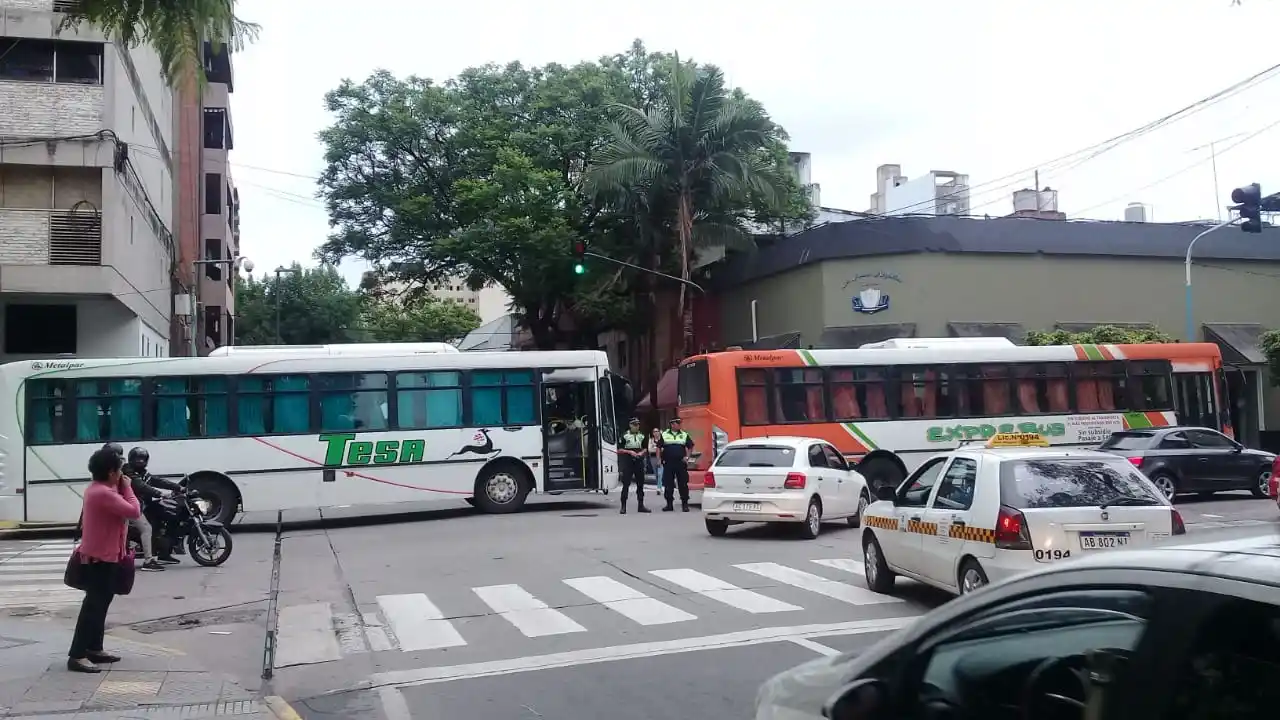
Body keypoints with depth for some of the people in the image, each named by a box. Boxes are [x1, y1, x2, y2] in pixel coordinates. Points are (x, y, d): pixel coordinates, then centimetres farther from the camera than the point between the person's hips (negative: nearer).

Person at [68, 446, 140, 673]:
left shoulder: (97, 489, 11)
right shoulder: (104, 493, -23)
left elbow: (120, 511, 15)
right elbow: (134, 511, -24)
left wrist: (121, 489, 4)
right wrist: (126, 487, -13)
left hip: (100, 556, 11)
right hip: (100, 558, -11)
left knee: (99, 604, 18)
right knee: (93, 606, -9)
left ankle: (94, 648, 26)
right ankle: (77, 656, -8)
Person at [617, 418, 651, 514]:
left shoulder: (642, 436, 12)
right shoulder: (625, 435, -1)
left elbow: (645, 449, 17)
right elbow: (619, 450, -3)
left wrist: (642, 452, -4)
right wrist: (629, 452, -15)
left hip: (639, 462, 4)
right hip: (628, 462, -4)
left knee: (640, 484, 7)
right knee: (626, 484, -6)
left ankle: (640, 505, 15)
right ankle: (623, 506, -3)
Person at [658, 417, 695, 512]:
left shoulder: (684, 435, 8)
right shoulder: (664, 435, 5)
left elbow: (690, 446, 17)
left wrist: (687, 456, 6)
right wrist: (660, 459, 3)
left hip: (681, 463, 0)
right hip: (668, 463, 0)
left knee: (683, 484, -1)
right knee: (668, 485, 2)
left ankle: (685, 504, 5)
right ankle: (669, 504, 11)